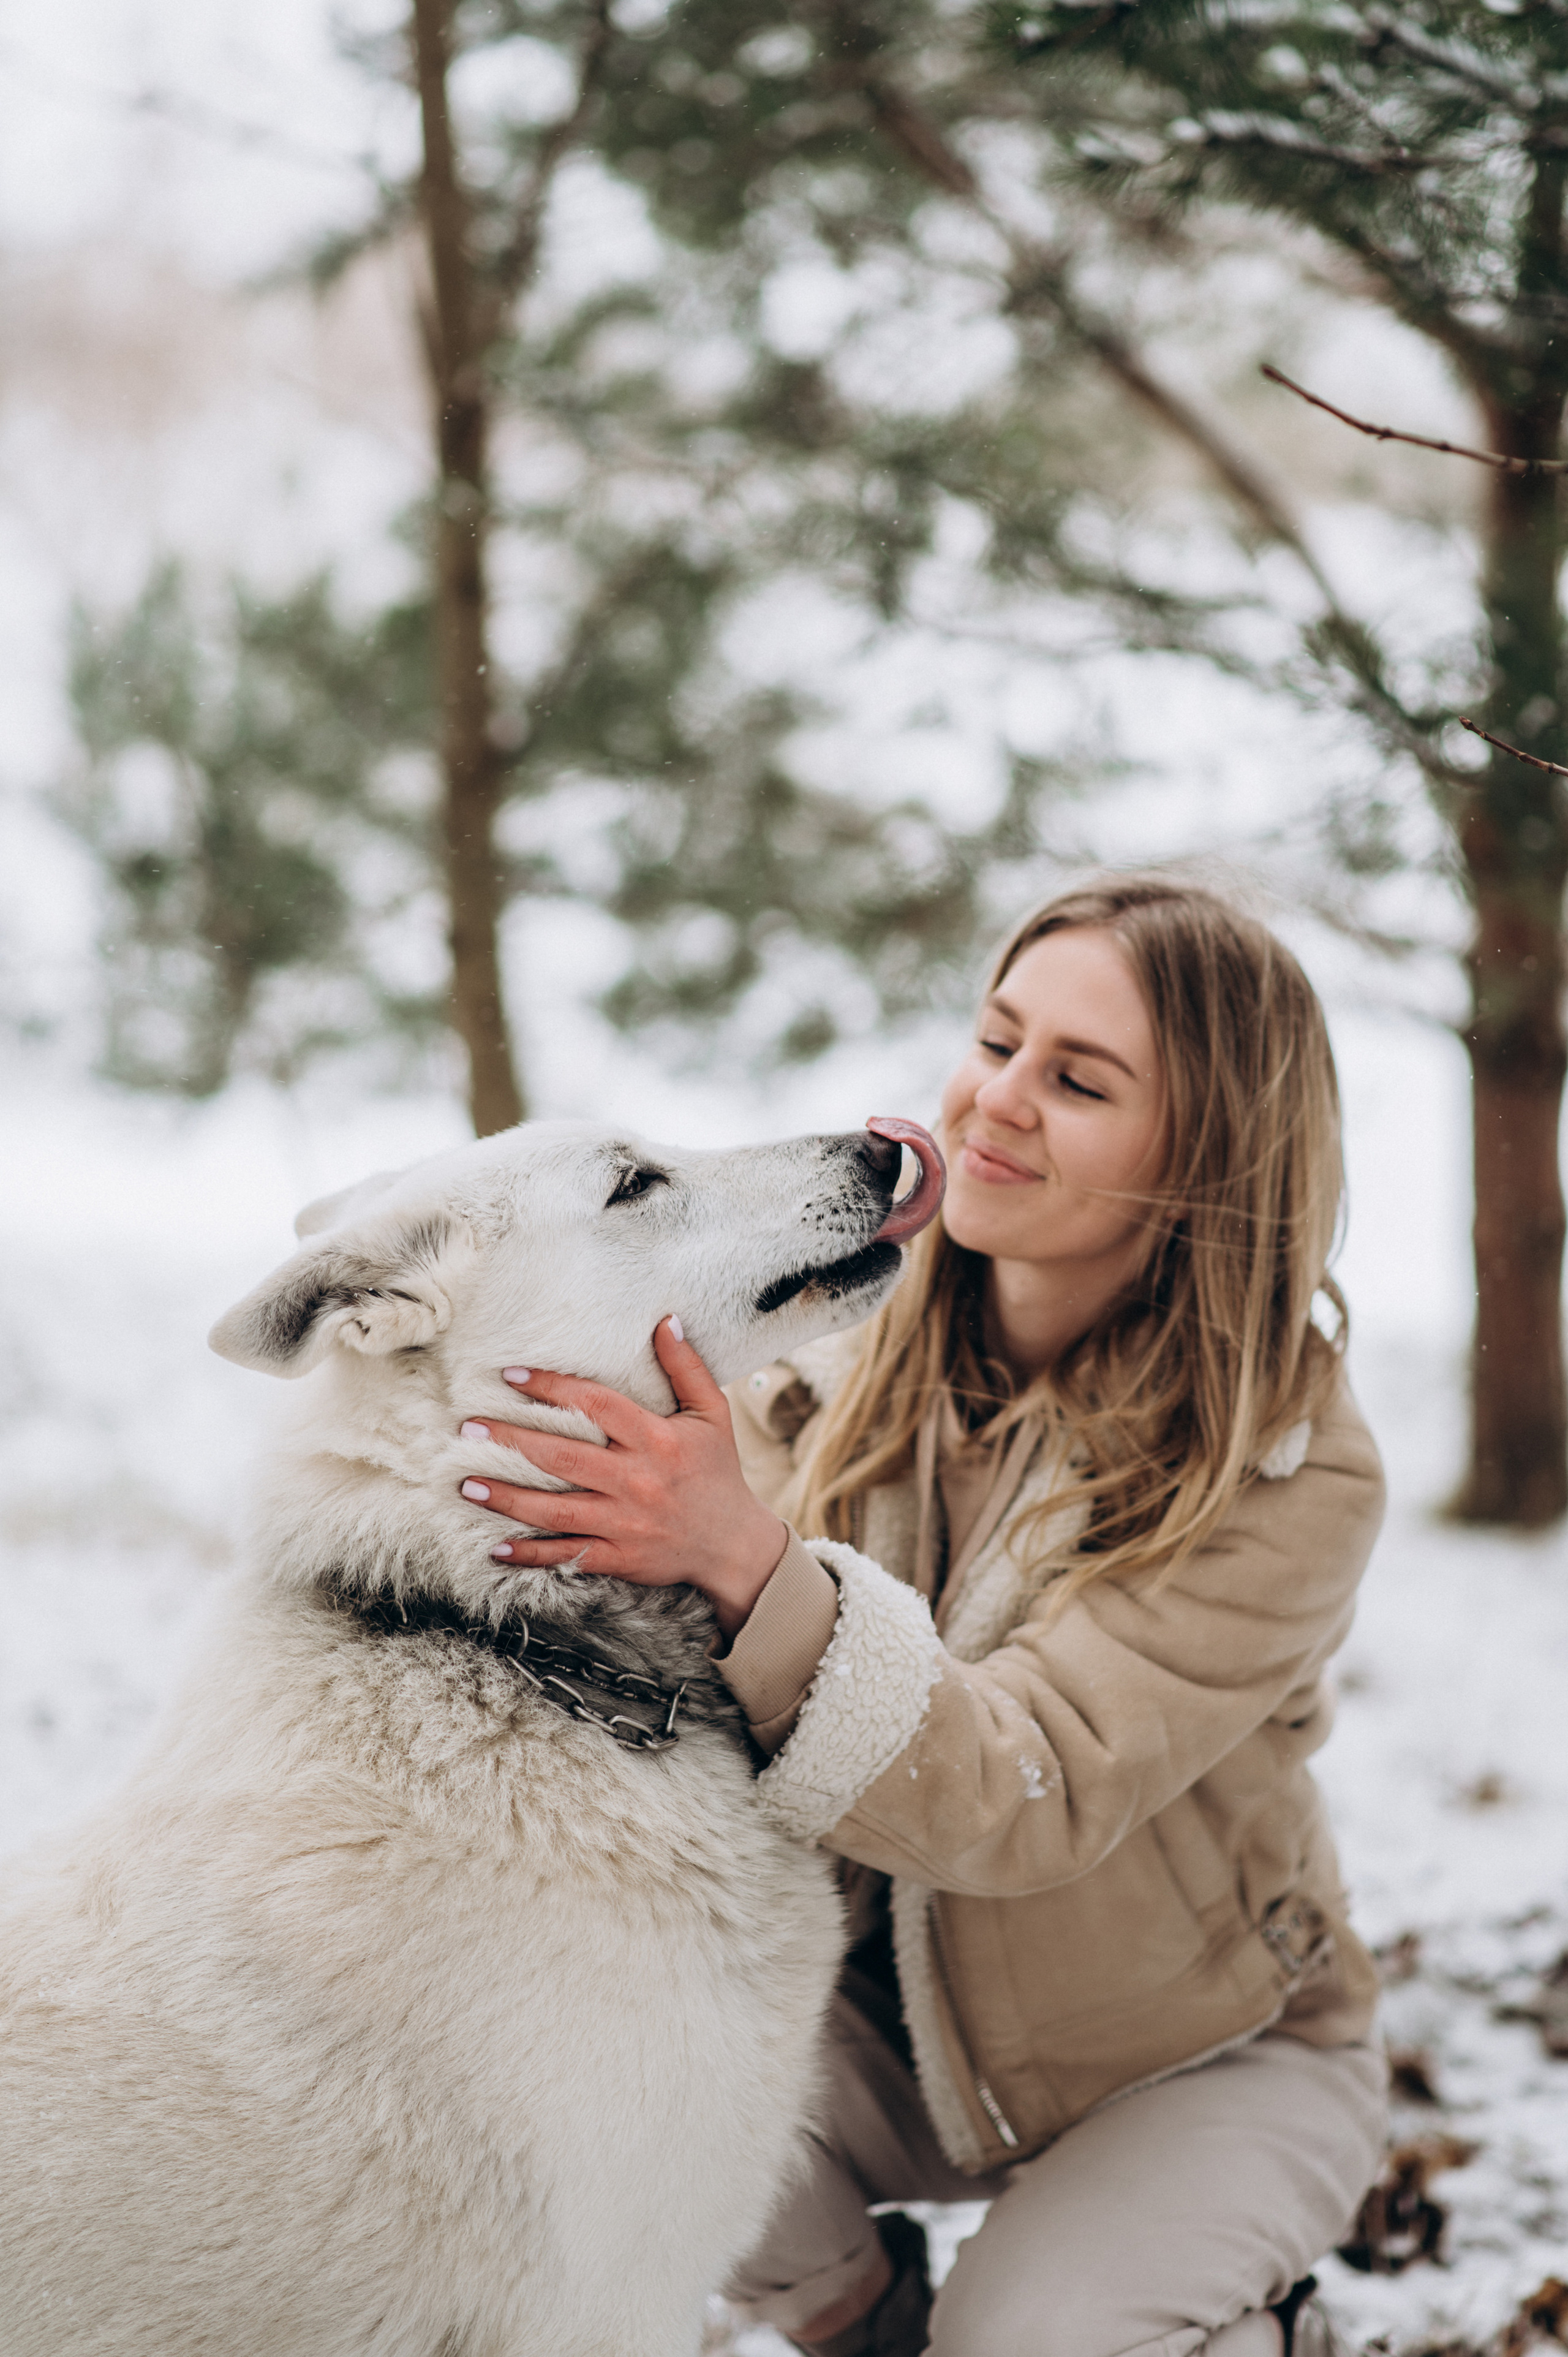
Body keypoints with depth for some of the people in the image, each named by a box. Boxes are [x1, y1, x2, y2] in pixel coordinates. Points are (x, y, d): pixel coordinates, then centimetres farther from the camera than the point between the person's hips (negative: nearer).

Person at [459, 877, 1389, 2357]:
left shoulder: (1290, 1475, -24)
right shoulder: (848, 1363, -10)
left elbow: (1027, 1792, -35)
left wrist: (747, 1564, -50)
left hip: (1209, 2058, -3)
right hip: (898, 2021, 3)